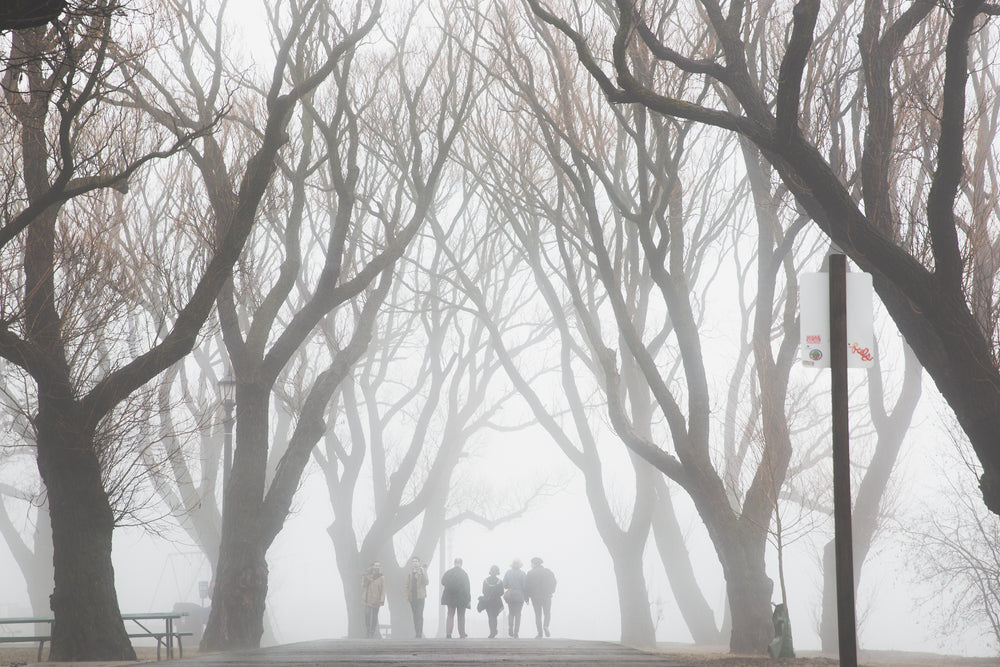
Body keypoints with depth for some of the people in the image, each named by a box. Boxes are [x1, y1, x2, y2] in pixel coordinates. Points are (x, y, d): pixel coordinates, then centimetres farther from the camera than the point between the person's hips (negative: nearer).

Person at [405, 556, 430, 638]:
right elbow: (407, 585, 14)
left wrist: (423, 572, -15)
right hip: (412, 597, 3)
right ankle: (417, 633, 10)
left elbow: (426, 582, -6)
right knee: (415, 615, 5)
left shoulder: (423, 571, 5)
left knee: (419, 615, -13)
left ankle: (419, 633, -16)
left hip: (420, 596, -3)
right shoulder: (410, 573, 12)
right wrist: (407, 596, 6)